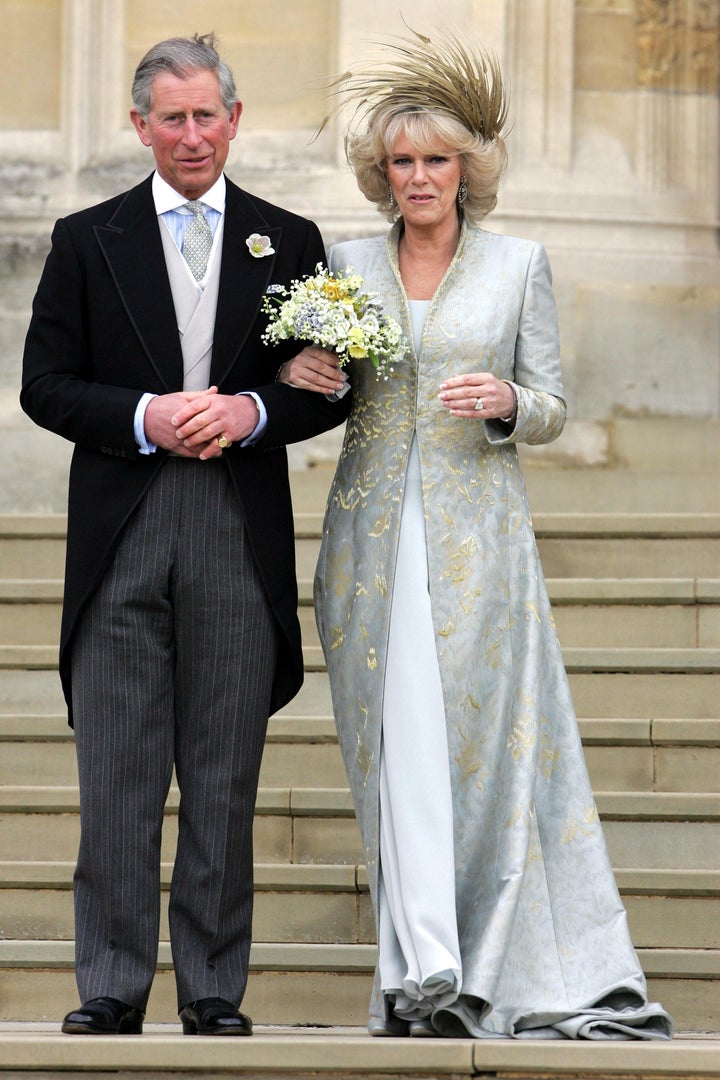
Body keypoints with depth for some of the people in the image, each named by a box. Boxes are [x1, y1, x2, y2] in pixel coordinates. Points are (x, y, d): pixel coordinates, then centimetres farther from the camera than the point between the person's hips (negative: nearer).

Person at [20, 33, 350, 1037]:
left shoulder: (290, 241, 11)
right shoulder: (88, 240, 9)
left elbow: (332, 387, 10)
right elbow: (45, 383, 4)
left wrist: (253, 411, -9)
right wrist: (144, 417, -11)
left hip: (241, 538, 1)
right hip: (120, 535, 0)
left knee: (225, 780, 3)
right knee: (117, 773, -2)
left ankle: (215, 991, 8)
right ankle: (113, 990, 2)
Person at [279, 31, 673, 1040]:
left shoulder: (519, 264, 6)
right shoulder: (347, 265, 11)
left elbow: (551, 410, 7)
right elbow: (318, 392, 16)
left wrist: (504, 401, -15)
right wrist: (296, 376, -7)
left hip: (478, 530, -2)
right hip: (375, 530, 2)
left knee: (486, 734, -7)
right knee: (398, 738, -6)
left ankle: (509, 974, -3)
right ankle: (429, 971, -10)